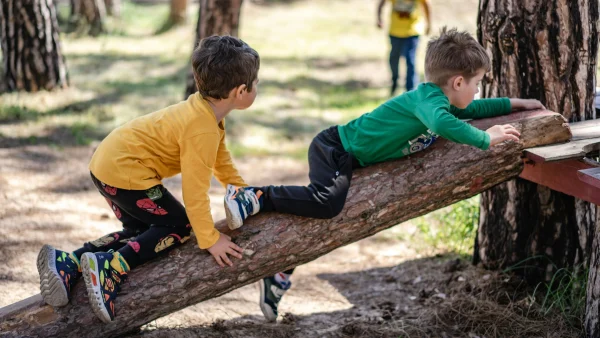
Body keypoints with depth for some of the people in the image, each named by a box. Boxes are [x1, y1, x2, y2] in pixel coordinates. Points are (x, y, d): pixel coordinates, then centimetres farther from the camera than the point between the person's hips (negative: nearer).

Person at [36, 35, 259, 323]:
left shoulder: (205, 109, 8)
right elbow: (195, 190, -21)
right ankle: (111, 267, -14)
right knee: (178, 226, -1)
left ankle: (68, 262, 5)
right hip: (125, 171, -10)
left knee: (142, 231, 18)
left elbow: (221, 159, 23)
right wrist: (210, 239, -14)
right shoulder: (202, 130, -23)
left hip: (108, 161, 10)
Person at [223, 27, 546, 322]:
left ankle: (278, 278, 24)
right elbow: (442, 123, -46)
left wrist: (514, 103, 25)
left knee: (323, 209, 15)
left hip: (349, 160, 10)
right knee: (326, 203, -34)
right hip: (335, 149, -10)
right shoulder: (429, 99, -23)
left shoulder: (440, 100, 8)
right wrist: (485, 139, -36)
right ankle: (254, 198, -25)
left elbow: (474, 109, 27)